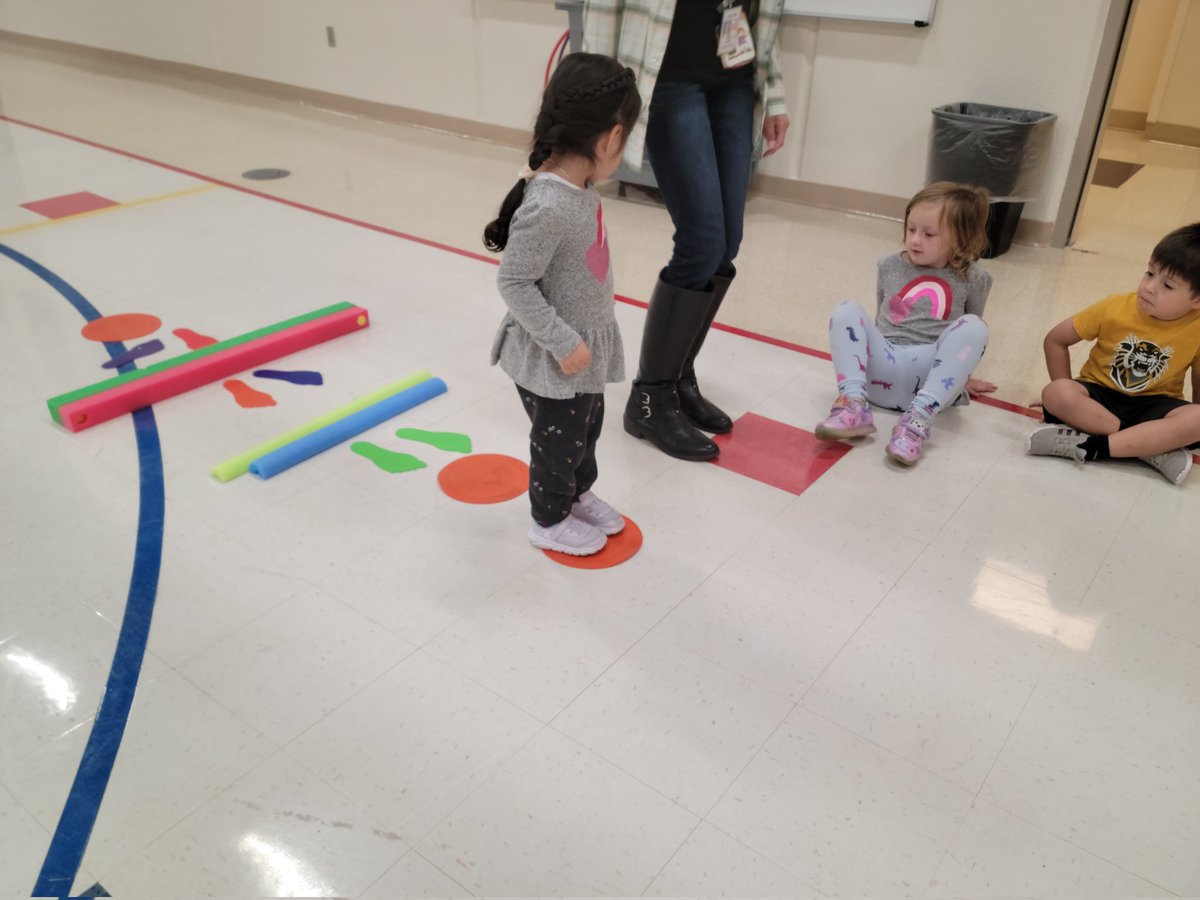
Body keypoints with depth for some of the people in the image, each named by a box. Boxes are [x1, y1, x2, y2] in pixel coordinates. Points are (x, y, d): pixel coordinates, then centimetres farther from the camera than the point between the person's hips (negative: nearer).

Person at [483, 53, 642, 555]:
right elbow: (514, 284, -28)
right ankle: (550, 520, 36)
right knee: (559, 439, 12)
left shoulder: (577, 184, -4)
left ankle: (578, 494, 50)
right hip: (551, 360, -9)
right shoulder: (547, 208, -32)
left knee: (588, 426, 26)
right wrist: (564, 343, -22)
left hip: (585, 346, 9)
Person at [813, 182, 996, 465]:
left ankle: (918, 418, -40)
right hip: (882, 364, 2)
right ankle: (854, 406, -36)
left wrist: (958, 373, 26)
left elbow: (969, 336, 21)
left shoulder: (972, 280, 8)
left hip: (930, 372, -2)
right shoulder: (889, 267, 13)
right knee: (845, 311, -18)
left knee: (973, 327, -27)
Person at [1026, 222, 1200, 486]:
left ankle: (1091, 446, -34)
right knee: (1056, 394, -31)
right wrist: (1069, 397, -4)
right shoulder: (1114, 308, -14)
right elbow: (1055, 340, -5)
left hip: (1152, 406, 0)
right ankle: (1154, 446, -29)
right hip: (1101, 394, 0)